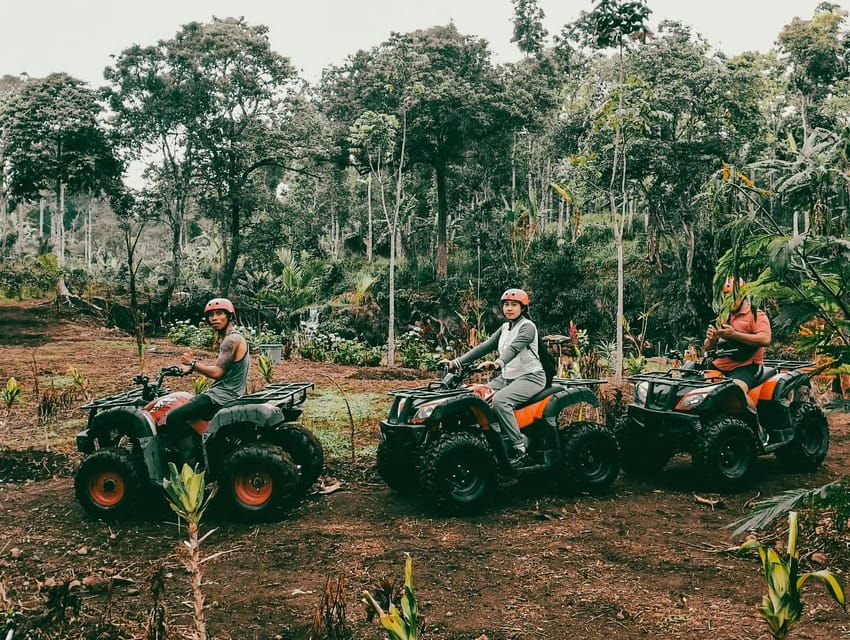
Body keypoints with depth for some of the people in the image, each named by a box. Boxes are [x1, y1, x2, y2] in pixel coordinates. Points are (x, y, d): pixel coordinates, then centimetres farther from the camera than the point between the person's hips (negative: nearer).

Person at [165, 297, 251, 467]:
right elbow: (218, 367, 23)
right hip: (224, 395, 11)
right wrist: (190, 369, 17)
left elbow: (216, 372, -22)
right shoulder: (230, 339, 17)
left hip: (222, 398, -11)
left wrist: (192, 363, -10)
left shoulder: (232, 340, -16)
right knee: (185, 408, 25)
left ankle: (194, 464, -17)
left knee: (174, 418, -16)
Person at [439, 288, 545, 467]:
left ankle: (520, 451, -28)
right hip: (507, 377, 8)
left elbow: (514, 348, -29)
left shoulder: (528, 327, -9)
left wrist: (498, 363, -48)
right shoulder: (505, 328, 15)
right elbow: (484, 347, 8)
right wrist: (457, 362, -2)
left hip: (530, 377, -8)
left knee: (499, 400, -33)